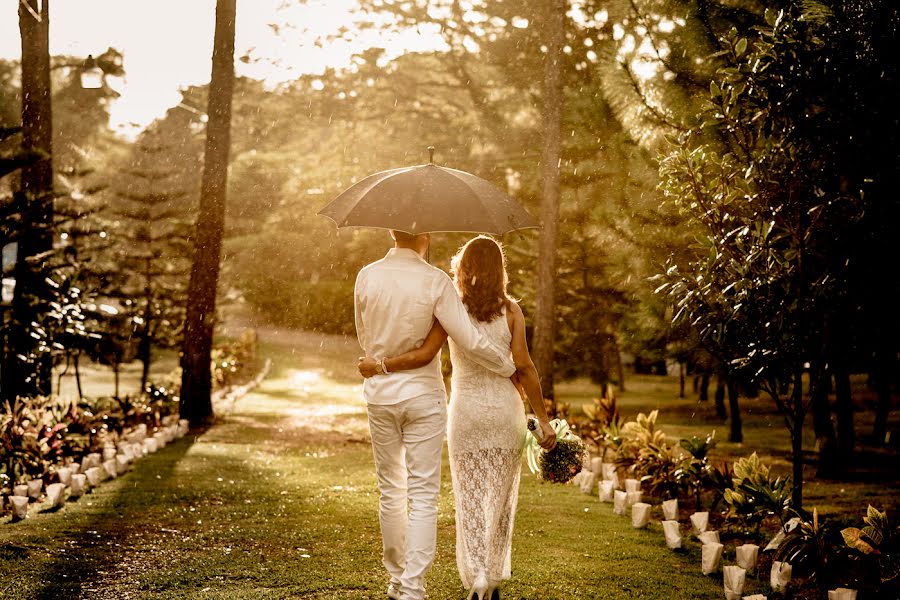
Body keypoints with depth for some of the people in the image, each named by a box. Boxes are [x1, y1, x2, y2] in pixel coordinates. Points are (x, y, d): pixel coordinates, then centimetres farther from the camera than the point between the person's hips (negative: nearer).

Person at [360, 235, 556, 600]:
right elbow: (524, 367, -8)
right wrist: (543, 420, -4)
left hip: (465, 410, -1)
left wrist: (380, 366, -8)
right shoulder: (511, 310, -5)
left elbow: (425, 354, -18)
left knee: (471, 500, 7)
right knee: (500, 496, 13)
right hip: (505, 408, 1)